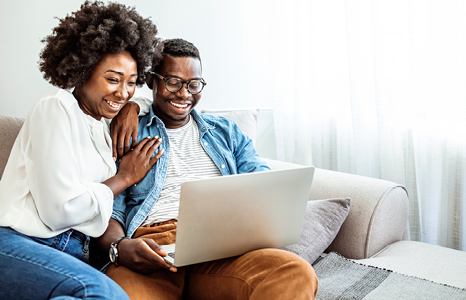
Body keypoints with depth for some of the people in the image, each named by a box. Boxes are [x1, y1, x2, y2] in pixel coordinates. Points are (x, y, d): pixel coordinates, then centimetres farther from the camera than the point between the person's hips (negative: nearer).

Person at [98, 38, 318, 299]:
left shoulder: (226, 132, 24)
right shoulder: (124, 135, 15)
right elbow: (109, 211, 6)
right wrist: (120, 246, -18)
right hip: (151, 252, -3)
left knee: (298, 273, -29)